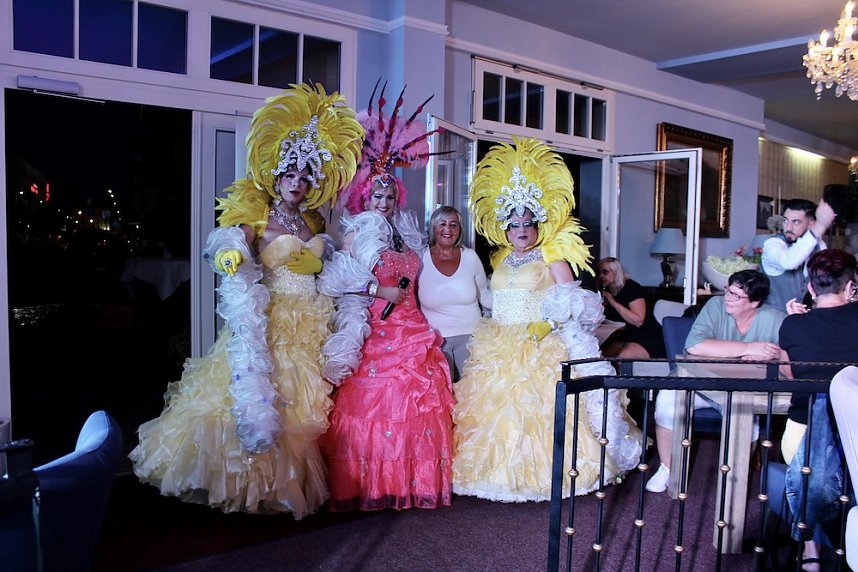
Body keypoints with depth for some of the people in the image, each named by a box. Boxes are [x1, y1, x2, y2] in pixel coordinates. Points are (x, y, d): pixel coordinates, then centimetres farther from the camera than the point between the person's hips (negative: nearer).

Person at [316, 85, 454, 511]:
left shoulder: (405, 237, 17)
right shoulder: (358, 234, -1)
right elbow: (334, 279, -12)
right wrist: (381, 291, -11)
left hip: (413, 332, 6)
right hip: (376, 334, -6)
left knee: (419, 407, 3)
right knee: (375, 407, -7)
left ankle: (416, 480, 14)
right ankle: (371, 486, 4)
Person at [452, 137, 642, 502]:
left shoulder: (552, 258, 1)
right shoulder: (500, 259, 18)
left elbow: (573, 304, -7)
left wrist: (548, 324, -20)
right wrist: (488, 329, 9)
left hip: (541, 346, -5)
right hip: (498, 348, 5)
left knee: (539, 406, -13)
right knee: (496, 404, 0)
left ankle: (545, 471, -1)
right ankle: (503, 469, 10)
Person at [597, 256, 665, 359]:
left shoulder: (632, 287, -12)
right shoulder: (606, 290, 8)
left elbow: (638, 321, -23)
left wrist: (613, 302, -24)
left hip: (647, 338, -6)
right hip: (624, 337, 7)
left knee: (623, 356, -33)